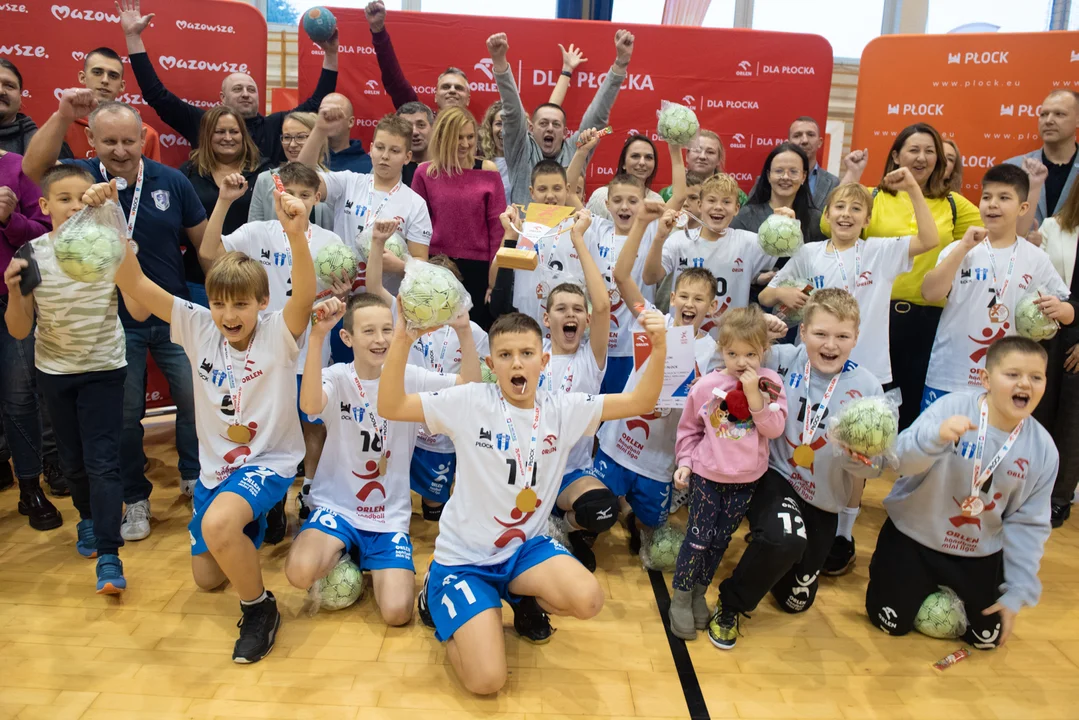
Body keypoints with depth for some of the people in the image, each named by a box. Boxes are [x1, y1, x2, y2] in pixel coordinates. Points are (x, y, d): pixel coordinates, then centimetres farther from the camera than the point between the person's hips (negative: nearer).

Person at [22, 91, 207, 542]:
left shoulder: (171, 181, -5)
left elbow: (204, 241, 2)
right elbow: (33, 167, -24)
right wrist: (63, 115, -34)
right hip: (116, 323, 0)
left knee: (194, 400, 9)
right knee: (124, 416, 10)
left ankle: (197, 479, 32)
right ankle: (135, 500, 28)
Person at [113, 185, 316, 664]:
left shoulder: (277, 334, -19)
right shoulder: (199, 329, -7)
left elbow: (305, 296, -40)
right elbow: (135, 286, -15)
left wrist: (297, 236, -58)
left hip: (268, 461, -6)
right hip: (215, 465, 6)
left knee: (217, 524, -36)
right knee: (206, 577, 18)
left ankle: (260, 608, -10)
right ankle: (254, 523, 48)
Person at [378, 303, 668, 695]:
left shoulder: (562, 410, -4)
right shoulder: (470, 402, -13)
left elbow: (639, 402, -7)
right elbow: (390, 407, -19)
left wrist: (658, 349, -24)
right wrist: (401, 340, -34)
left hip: (526, 546, 3)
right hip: (465, 556, -3)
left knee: (588, 600, -27)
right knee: (487, 680, -14)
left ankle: (527, 597, 10)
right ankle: (440, 599, 17)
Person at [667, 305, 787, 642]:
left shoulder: (770, 383, -6)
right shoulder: (706, 386, -8)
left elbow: (775, 429, -16)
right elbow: (689, 428, 3)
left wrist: (755, 395, -25)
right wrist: (684, 462, -4)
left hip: (746, 481, 2)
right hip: (707, 476, -2)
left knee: (720, 541, 14)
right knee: (698, 538, 0)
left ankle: (699, 594, 32)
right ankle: (681, 599, 17)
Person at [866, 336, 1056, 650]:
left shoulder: (1043, 448, -10)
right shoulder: (952, 407, -22)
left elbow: (1029, 523, -4)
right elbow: (900, 461, -31)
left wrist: (1017, 592, -4)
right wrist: (936, 436, -52)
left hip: (979, 552, 3)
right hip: (913, 534, -3)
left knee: (987, 637, 8)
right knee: (892, 624, -2)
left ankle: (951, 588, 37)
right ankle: (923, 582, 29)